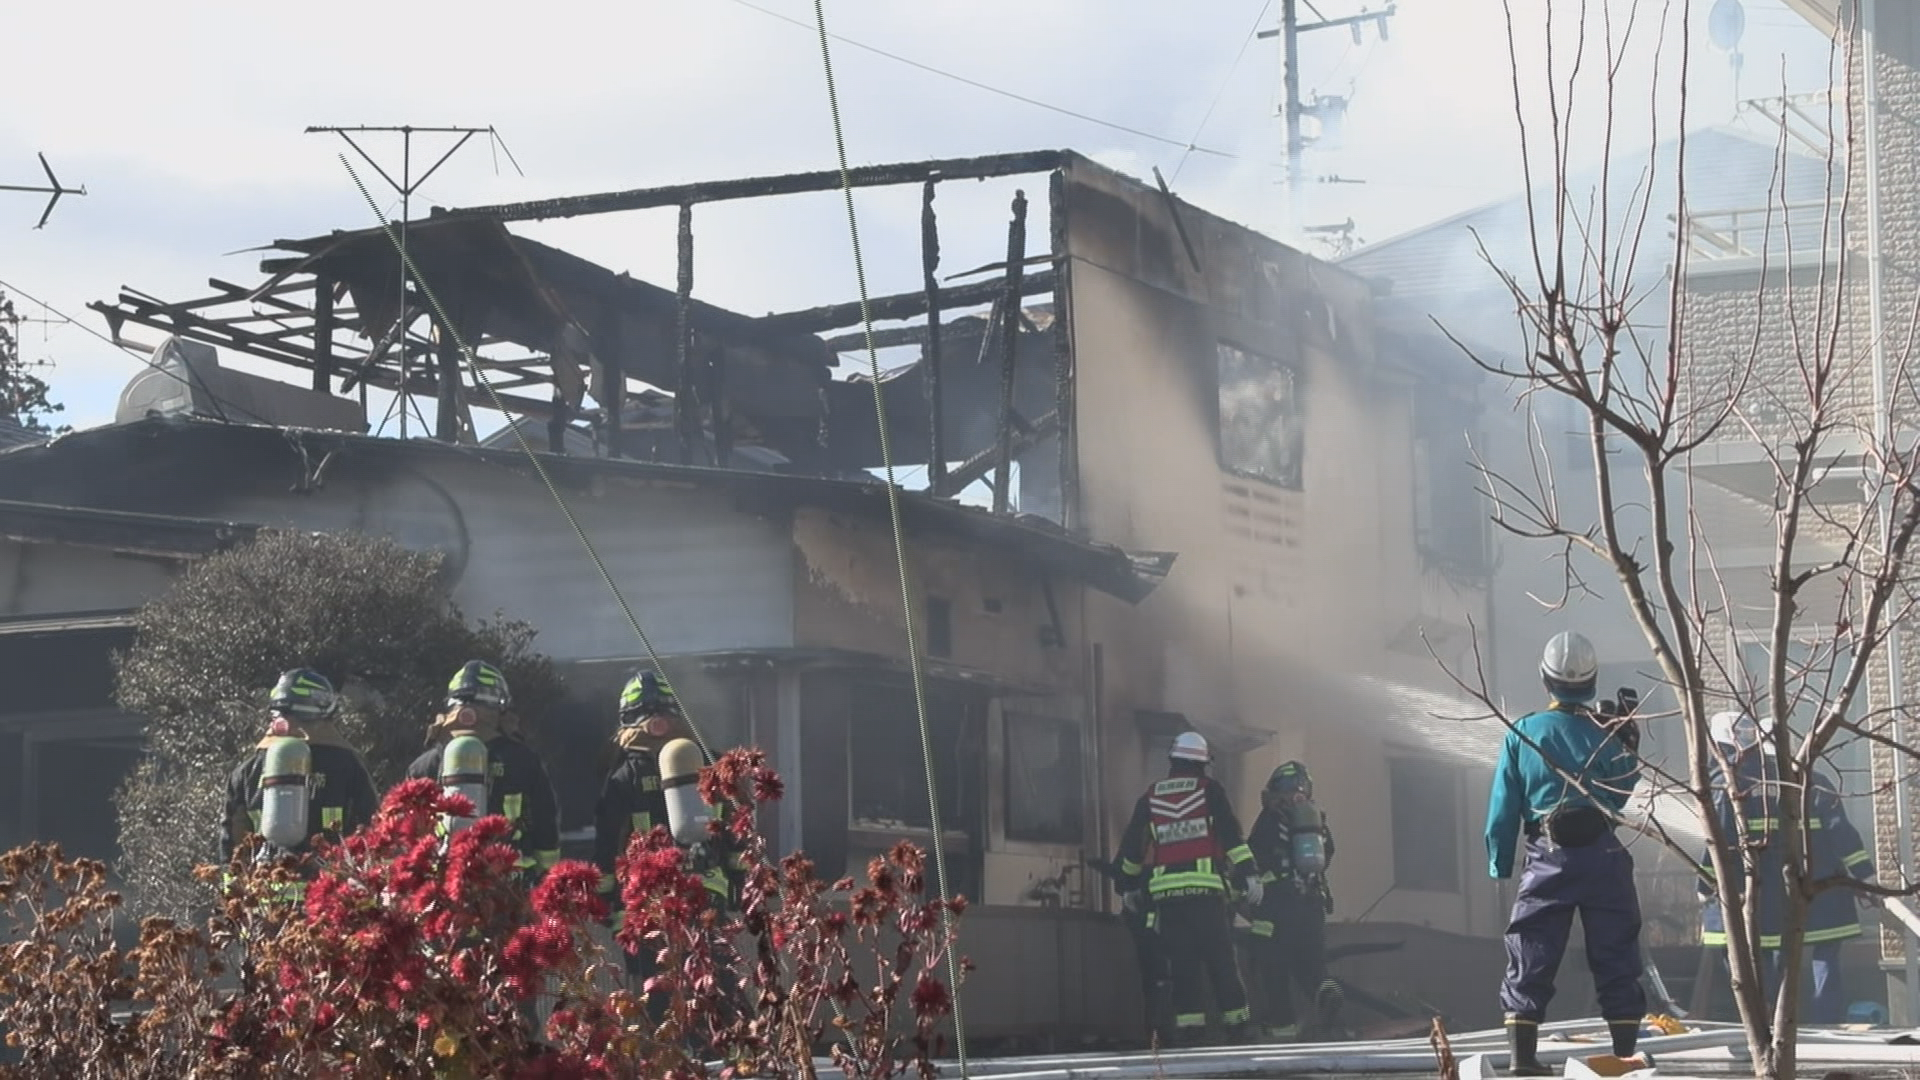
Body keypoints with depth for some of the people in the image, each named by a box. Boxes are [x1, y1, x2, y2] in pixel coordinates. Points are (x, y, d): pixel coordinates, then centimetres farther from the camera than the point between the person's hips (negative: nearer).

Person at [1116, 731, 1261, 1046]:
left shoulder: (1151, 798, 12)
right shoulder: (1210, 791, 4)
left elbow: (1131, 847, 17)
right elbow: (1231, 836, -6)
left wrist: (1129, 879, 33)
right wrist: (1249, 876, -8)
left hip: (1166, 892, 2)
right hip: (1205, 890, -2)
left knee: (1181, 962, 4)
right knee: (1220, 960, 0)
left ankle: (1188, 1025, -2)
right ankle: (1236, 1023, -1)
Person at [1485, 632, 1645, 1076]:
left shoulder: (1522, 732, -1)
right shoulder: (1604, 734, -3)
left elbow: (1503, 806, 0)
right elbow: (1622, 793, 7)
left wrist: (1499, 864, 6)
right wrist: (1630, 751, 16)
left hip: (1548, 860, 0)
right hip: (1603, 858, 0)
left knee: (1530, 960, 5)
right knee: (1615, 960, 8)